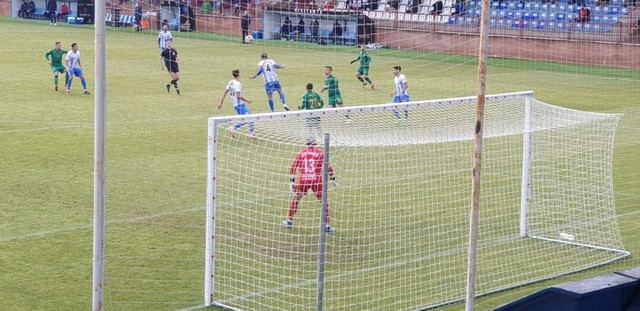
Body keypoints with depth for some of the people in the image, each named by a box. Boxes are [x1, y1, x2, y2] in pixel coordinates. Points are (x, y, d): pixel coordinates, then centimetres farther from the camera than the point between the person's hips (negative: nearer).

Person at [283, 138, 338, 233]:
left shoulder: (301, 153, 11)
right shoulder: (320, 153, 6)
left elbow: (293, 167, 9)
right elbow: (329, 167, 6)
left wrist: (292, 181, 12)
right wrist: (333, 179, 15)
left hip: (303, 180, 2)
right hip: (317, 181, -2)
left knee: (296, 199, 23)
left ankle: (289, 221, 28)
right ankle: (326, 226, 4)